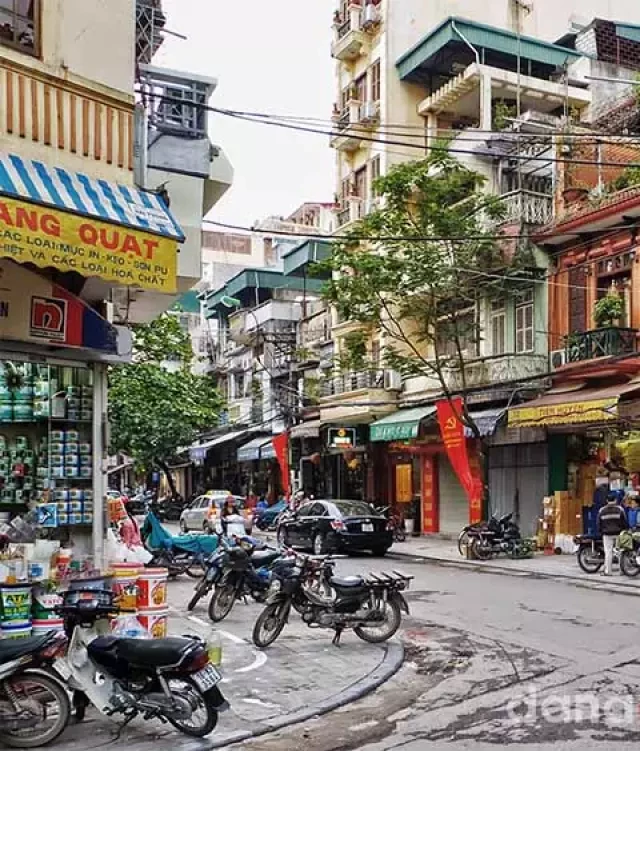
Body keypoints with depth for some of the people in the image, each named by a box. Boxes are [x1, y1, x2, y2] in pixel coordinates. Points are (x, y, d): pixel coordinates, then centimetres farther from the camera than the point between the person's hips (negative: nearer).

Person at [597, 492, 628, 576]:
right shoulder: (620, 509, -3)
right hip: (618, 533, -1)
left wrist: (601, 533, 17)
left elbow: (599, 524, 7)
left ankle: (607, 571, -1)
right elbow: (625, 522, -2)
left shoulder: (602, 510, 3)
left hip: (607, 534, 1)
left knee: (608, 552, 2)